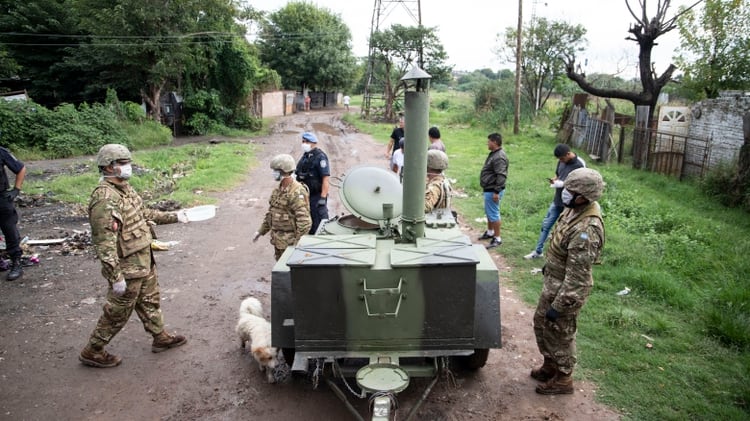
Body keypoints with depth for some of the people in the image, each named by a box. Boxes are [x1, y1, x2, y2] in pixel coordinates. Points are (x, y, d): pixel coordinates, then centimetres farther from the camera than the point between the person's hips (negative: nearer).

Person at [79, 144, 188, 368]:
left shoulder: (125, 188, 3)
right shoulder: (105, 199, -27)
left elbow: (144, 213, 20)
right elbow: (104, 243, -28)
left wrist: (173, 216, 22)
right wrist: (116, 277, -27)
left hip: (144, 261, 9)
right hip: (127, 267, -9)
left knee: (150, 301, 24)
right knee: (118, 312, 9)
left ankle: (160, 337, 42)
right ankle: (93, 352, 28)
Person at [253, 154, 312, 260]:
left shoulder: (297, 192, -21)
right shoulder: (278, 190, 9)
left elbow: (304, 220, -25)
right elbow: (271, 212, 20)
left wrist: (298, 242, -25)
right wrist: (261, 231, 22)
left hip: (289, 240, -9)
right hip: (277, 239, 9)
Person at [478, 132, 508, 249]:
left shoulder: (499, 157, -22)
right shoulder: (494, 154, 11)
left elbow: (501, 176, -27)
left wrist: (497, 191, -28)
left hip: (493, 191, -11)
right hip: (489, 189, 11)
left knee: (493, 214, -5)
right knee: (488, 212, 22)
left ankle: (497, 239, 3)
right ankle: (490, 232, 38)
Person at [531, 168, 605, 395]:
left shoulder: (586, 230, -33)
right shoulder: (574, 210, -4)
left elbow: (576, 276, -28)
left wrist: (559, 305, -23)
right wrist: (548, 265, 24)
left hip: (567, 288, -9)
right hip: (553, 280, 9)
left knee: (561, 334, 10)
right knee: (541, 323, 23)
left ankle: (563, 379, 32)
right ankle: (550, 365, 43)